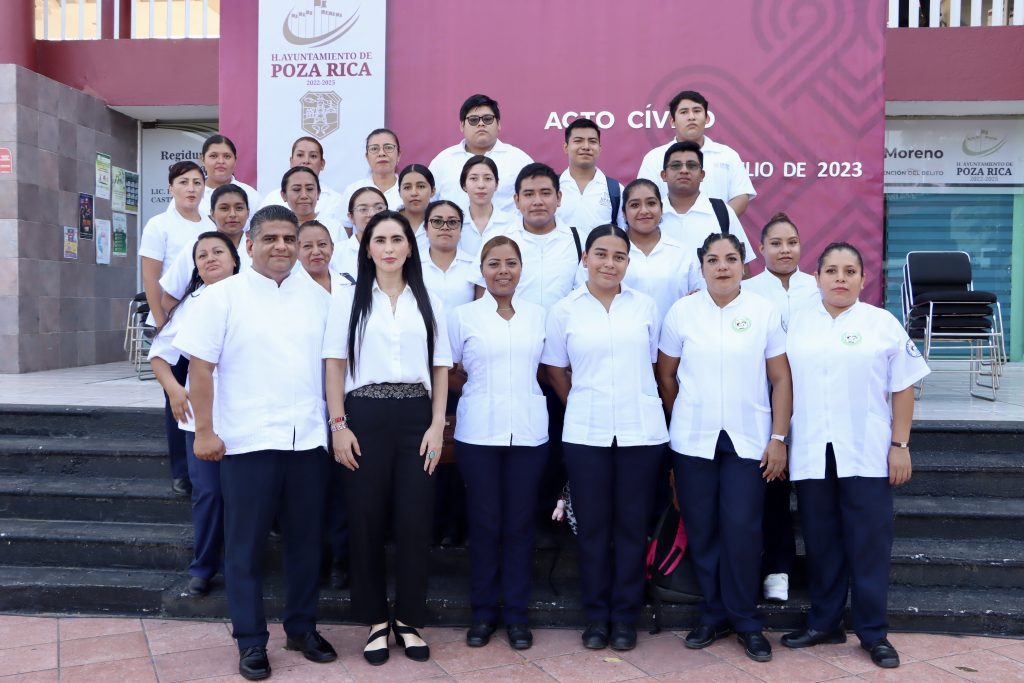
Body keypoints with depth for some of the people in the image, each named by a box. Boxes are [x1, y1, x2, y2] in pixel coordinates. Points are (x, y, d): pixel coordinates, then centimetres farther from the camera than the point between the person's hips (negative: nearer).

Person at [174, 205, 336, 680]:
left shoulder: (319, 297, 9)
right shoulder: (223, 296, -1)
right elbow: (201, 367, -4)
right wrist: (204, 431, -8)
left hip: (308, 440, 3)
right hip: (248, 441, -3)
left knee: (305, 539, 12)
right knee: (246, 544, 6)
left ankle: (302, 627, 28)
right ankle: (251, 641, 20)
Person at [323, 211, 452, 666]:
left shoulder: (429, 303, 11)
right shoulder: (349, 300, 7)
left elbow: (441, 368, 8)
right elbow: (335, 365, 3)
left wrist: (437, 425, -2)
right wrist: (339, 425, -7)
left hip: (416, 416, 1)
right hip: (365, 416, -1)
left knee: (415, 519, 2)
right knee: (366, 519, 4)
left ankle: (408, 619, 19)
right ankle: (376, 620, 19)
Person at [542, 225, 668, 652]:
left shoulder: (645, 306, 5)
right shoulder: (564, 311, 2)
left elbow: (654, 363, 12)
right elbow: (555, 370, 9)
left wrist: (640, 403, 10)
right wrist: (582, 405, 7)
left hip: (641, 432, 1)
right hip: (586, 434, 0)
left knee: (632, 525, 6)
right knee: (593, 526, 6)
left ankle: (625, 616, 20)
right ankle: (596, 616, 21)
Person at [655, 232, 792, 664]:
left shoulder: (765, 312, 1)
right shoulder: (681, 312, 2)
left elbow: (781, 379, 1)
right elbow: (666, 374, 9)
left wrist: (779, 438, -4)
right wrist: (686, 418, 11)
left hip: (748, 439, -1)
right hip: (692, 440, 1)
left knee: (742, 529, -3)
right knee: (701, 529, 6)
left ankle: (745, 621, 15)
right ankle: (714, 615, 22)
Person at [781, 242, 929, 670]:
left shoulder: (884, 324, 2)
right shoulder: (796, 323, 7)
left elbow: (903, 389, 3)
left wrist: (900, 445, -2)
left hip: (866, 454, -2)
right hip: (811, 454, 2)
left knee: (869, 544, 3)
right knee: (821, 542, 10)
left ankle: (873, 631, 15)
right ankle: (824, 622, 24)